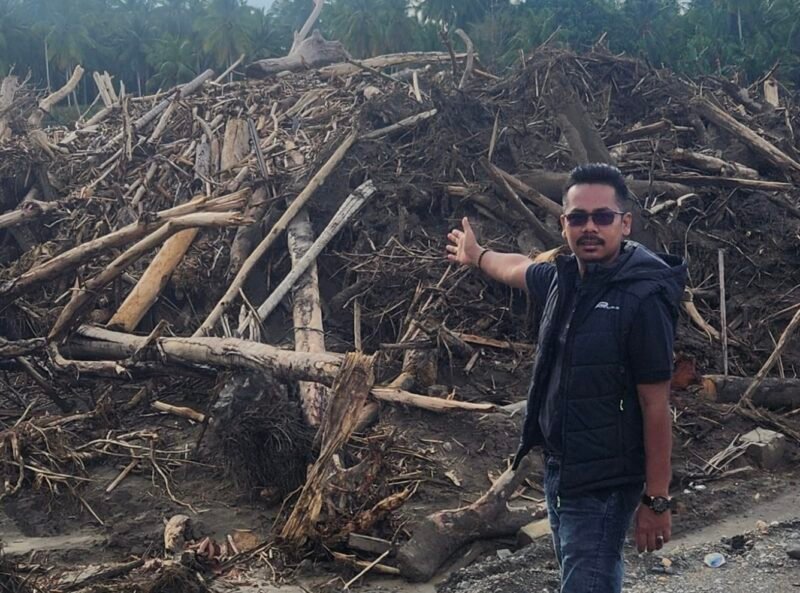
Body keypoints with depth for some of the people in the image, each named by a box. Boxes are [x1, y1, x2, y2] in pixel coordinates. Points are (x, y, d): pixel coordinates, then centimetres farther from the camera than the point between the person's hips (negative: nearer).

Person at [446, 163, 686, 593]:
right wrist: (476, 255, 46)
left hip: (602, 482, -8)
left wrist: (656, 499, -17)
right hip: (558, 468, 8)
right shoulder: (563, 278, 3)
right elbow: (519, 268, 27)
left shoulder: (643, 298, -20)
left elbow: (656, 405, -19)